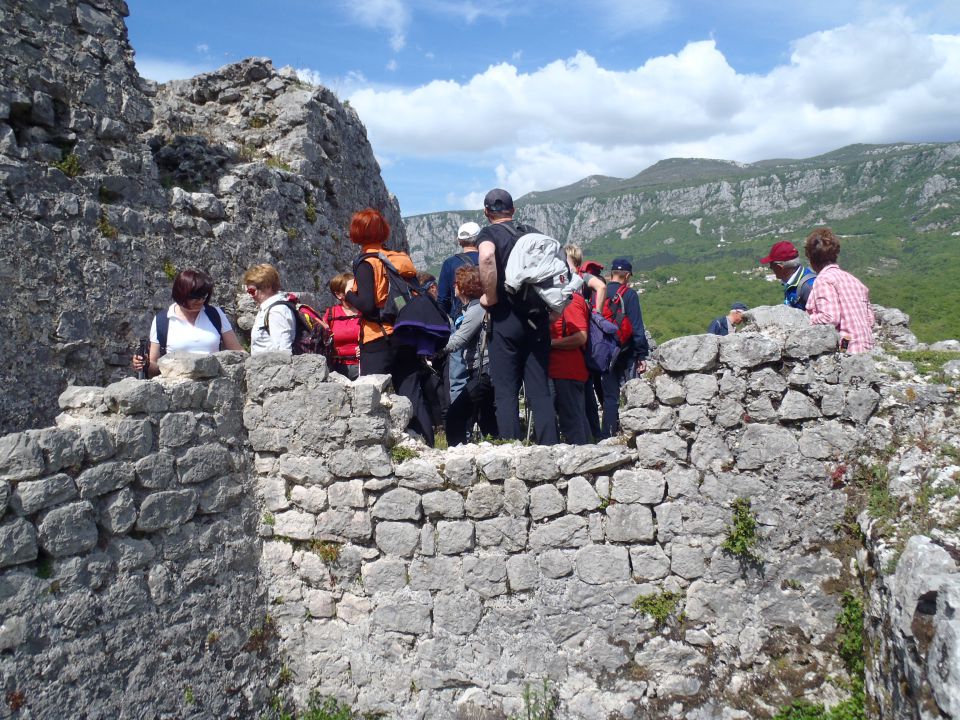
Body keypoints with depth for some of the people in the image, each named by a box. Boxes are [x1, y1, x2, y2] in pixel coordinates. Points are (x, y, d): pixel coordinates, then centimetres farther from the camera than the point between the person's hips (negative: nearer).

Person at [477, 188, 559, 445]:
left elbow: (487, 256, -22)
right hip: (538, 319, 4)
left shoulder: (488, 233, 2)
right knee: (540, 391, 6)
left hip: (506, 319, -4)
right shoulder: (532, 232, 16)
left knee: (506, 393, -1)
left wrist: (490, 297, -12)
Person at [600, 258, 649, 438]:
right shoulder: (629, 294, -7)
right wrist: (642, 355, -9)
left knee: (609, 397, 9)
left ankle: (608, 436, 8)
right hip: (626, 354, -4)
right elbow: (637, 327, -11)